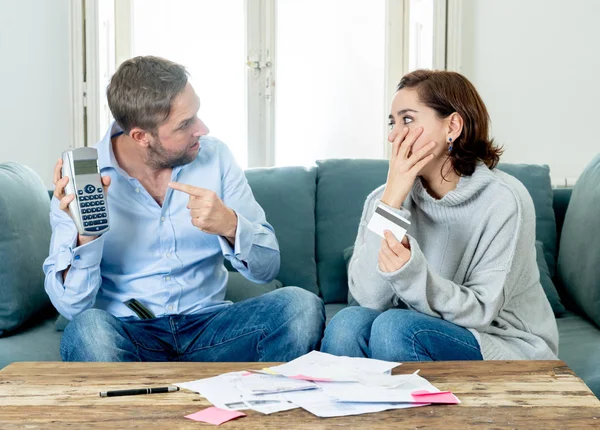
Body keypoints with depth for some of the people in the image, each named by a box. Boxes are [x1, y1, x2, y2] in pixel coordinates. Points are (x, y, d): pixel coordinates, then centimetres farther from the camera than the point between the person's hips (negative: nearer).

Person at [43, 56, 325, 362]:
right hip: (128, 334, -1)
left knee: (301, 306, -24)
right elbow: (71, 305, -10)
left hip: (207, 325, 2)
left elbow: (266, 267, 1)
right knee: (88, 328, -35)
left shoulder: (214, 156, 1)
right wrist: (85, 236, -28)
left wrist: (230, 225, -20)